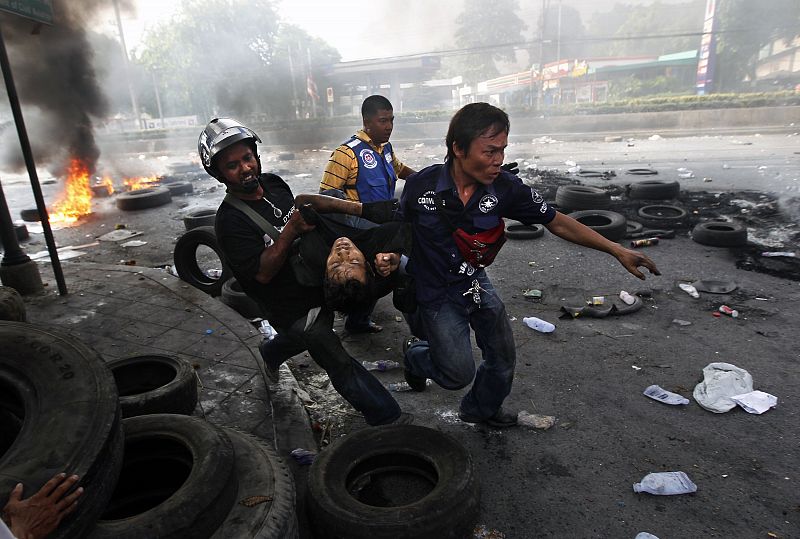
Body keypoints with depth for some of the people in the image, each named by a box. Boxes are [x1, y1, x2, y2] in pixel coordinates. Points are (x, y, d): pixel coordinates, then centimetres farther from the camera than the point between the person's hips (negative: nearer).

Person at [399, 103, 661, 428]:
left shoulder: (505, 188, -15)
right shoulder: (421, 185, -20)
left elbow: (557, 223, -7)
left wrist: (617, 251, -9)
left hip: (474, 282, 4)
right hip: (435, 291, -3)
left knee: (503, 357, 13)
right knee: (459, 374, -5)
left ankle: (482, 409, 45)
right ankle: (417, 354, 30)